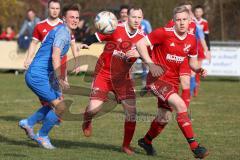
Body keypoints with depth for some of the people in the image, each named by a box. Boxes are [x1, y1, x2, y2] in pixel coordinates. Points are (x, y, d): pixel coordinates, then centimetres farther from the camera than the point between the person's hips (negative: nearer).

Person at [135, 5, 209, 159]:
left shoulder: (191, 39, 3)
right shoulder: (163, 33, -15)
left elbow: (193, 62, 16)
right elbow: (140, 44, -12)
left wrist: (200, 70, -7)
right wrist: (151, 64, -21)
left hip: (173, 81, 7)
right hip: (157, 78, -7)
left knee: (164, 118, 15)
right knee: (180, 105, -25)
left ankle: (146, 141, 43)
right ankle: (194, 146, -24)